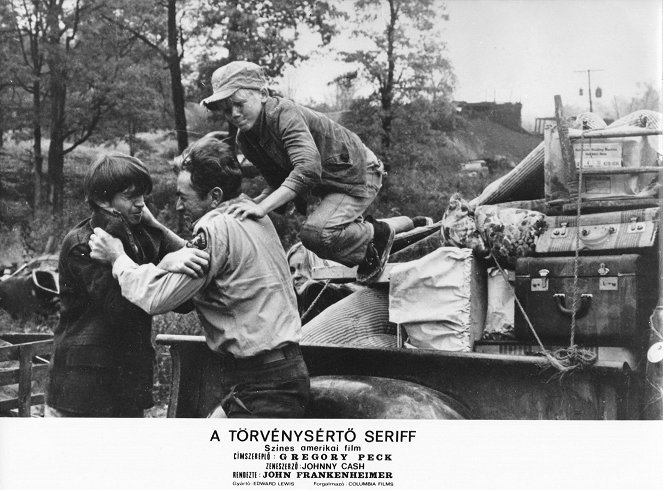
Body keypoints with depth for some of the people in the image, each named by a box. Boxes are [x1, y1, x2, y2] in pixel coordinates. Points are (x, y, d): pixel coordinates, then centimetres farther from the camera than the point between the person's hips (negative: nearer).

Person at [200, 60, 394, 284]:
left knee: (315, 234, -23)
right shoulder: (245, 138, -3)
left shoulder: (284, 113, -28)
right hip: (327, 180, 9)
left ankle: (377, 233, 2)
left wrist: (261, 208, -48)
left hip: (357, 175, -9)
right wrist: (251, 204, -19)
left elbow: (308, 169, -42)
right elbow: (278, 183, 1)